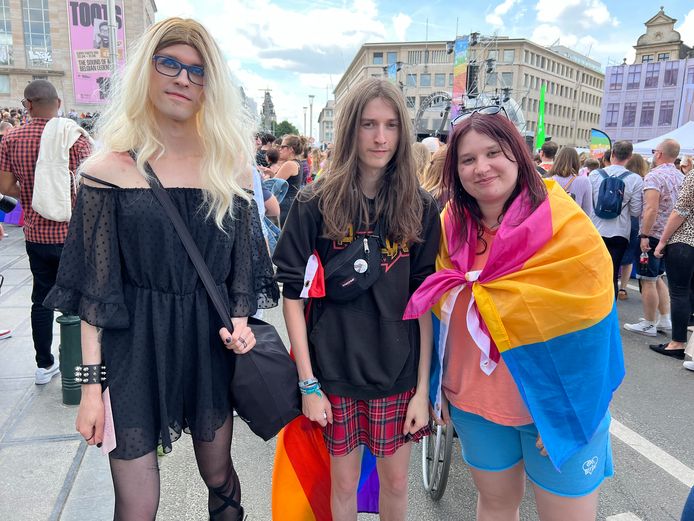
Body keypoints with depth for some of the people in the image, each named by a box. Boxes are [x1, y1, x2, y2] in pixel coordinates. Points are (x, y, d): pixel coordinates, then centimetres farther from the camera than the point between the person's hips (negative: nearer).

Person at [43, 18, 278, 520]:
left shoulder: (227, 166, 1)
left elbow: (242, 265, 7)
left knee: (219, 477, 18)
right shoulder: (110, 169, -5)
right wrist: (91, 385, -7)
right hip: (135, 347, -2)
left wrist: (239, 323, -8)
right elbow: (94, 291, -5)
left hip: (211, 344, 2)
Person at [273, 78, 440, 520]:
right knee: (344, 482, 16)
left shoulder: (420, 209, -3)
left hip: (399, 373, 1)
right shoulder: (316, 204, -7)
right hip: (334, 371, -1)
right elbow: (293, 294, -7)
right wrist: (308, 384, -9)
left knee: (395, 481, 18)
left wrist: (423, 388, -5)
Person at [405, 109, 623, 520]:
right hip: (475, 402, 3)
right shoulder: (451, 227, -3)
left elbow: (588, 329, -12)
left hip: (557, 408, -3)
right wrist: (439, 385, 6)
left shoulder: (567, 228, -14)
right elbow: (441, 314, 5)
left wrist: (567, 411, -13)